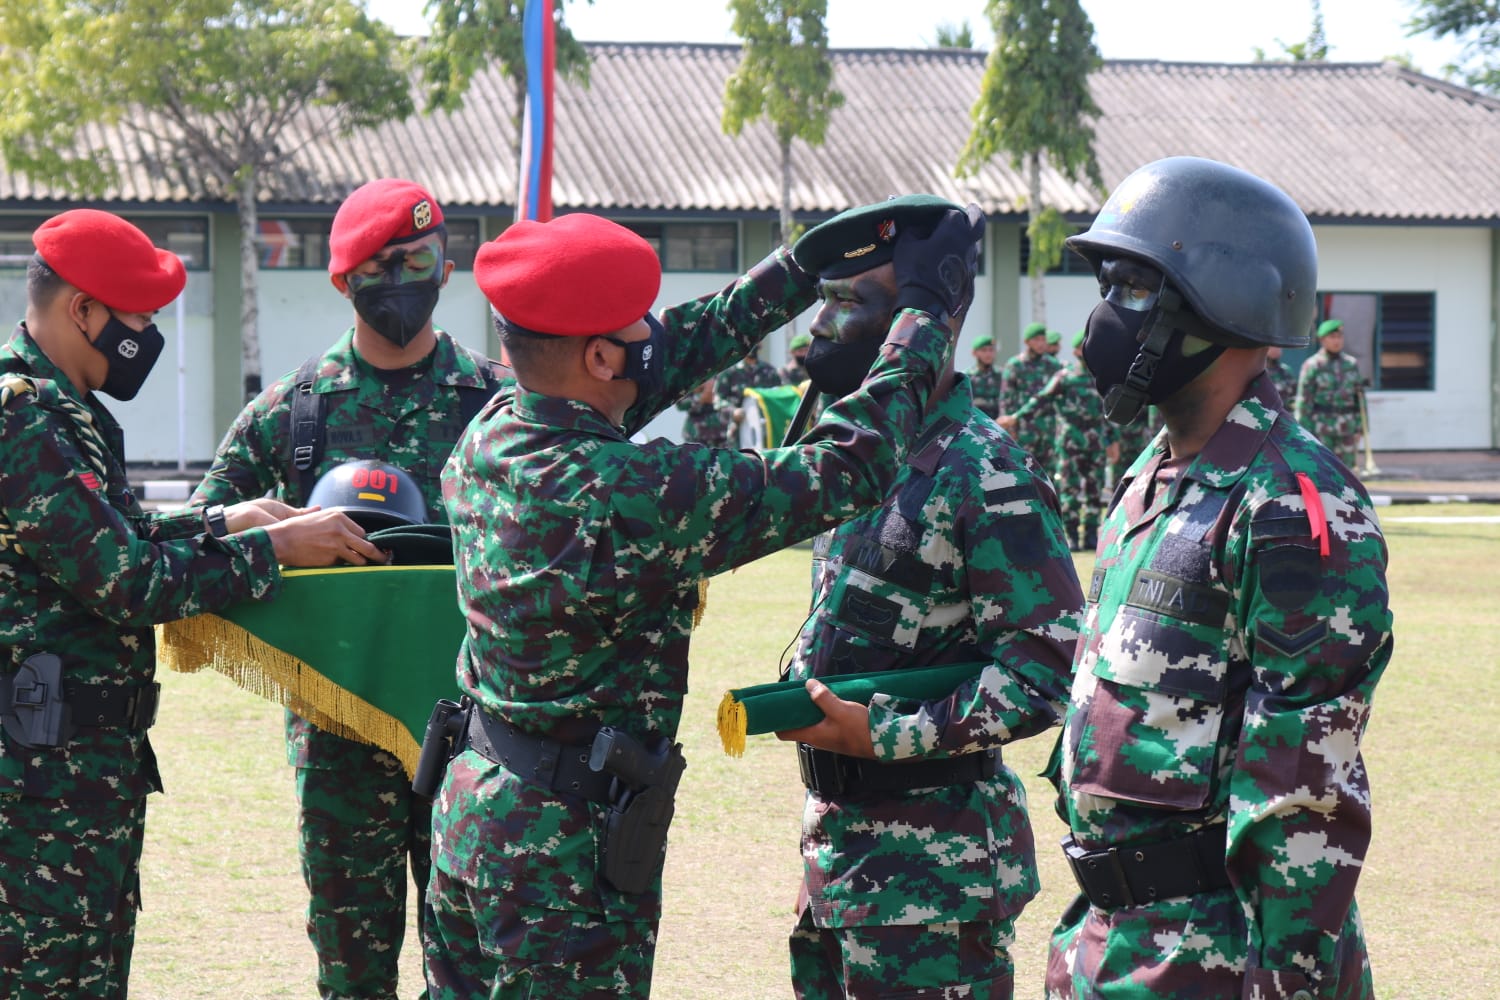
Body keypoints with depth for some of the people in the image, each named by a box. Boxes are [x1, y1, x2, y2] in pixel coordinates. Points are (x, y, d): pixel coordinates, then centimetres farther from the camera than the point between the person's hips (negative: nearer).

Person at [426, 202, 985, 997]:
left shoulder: (488, 436, -3)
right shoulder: (630, 497, -27)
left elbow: (679, 351, 11)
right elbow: (844, 469, -21)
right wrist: (927, 308, -9)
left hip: (468, 809, 8)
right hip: (567, 847, -8)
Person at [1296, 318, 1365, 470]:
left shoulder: (1352, 364, 11)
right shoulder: (1312, 365, -4)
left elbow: (1358, 399, 14)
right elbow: (1303, 401, -6)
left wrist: (1358, 428, 9)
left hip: (1346, 428, 4)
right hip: (1320, 428, -4)